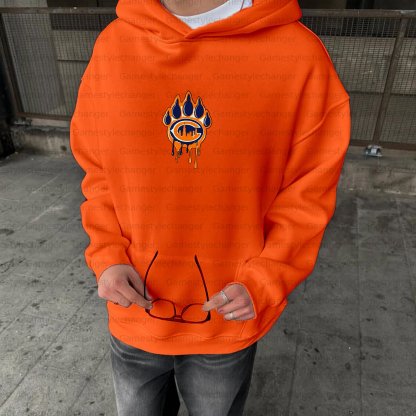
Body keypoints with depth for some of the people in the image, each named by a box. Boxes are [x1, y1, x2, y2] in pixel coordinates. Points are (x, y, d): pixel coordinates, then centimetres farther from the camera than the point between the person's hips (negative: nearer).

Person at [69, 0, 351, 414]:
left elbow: (306, 193, -9)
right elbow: (98, 171, 2)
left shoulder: (299, 54, -16)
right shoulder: (113, 44, -6)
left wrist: (263, 283, -18)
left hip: (229, 322, -2)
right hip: (134, 317, 3)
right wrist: (106, 257, -10)